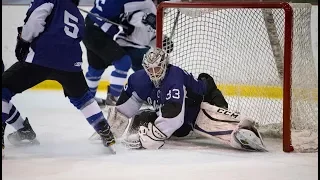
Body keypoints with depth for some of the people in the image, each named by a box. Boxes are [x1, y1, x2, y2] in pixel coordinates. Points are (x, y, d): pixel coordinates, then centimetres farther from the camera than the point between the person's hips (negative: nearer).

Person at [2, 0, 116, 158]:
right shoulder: (78, 17, 32)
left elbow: (37, 15, -5)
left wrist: (24, 39, 3)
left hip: (40, 58, -6)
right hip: (71, 63, 6)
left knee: (5, 89, 6)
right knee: (80, 96, 33)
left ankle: (23, 129, -1)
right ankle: (105, 133, 30)